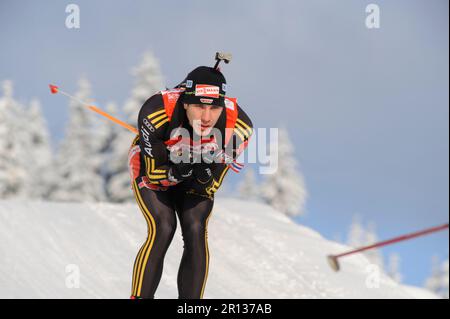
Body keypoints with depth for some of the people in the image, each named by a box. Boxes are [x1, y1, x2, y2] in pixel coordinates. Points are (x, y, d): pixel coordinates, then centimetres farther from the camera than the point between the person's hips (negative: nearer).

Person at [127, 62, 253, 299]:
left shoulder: (238, 126, -30)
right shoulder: (157, 112, -38)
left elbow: (212, 186, -17)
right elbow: (153, 172, -25)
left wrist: (205, 179, -41)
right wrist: (176, 173, -46)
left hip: (198, 173, 2)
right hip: (153, 167, -2)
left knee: (196, 231, -17)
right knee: (163, 229, -22)